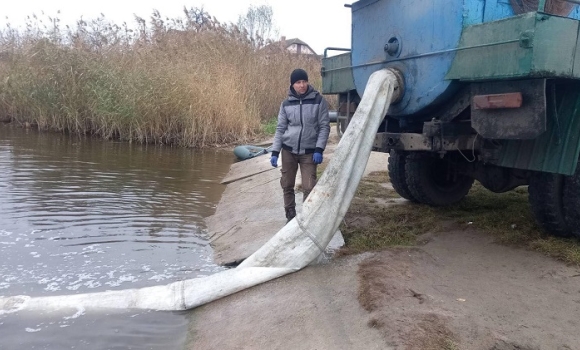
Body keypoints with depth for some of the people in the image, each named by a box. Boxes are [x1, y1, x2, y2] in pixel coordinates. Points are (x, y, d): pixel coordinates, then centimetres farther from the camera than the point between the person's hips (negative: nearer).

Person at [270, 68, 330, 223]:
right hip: (288, 150, 3)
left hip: (309, 152, -2)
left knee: (309, 187, -8)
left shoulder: (318, 101, -5)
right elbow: (280, 129, 5)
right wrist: (275, 152, -2)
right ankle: (290, 216, 24)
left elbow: (324, 127, -5)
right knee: (287, 185, 8)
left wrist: (319, 149, -13)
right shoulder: (286, 104, 2)